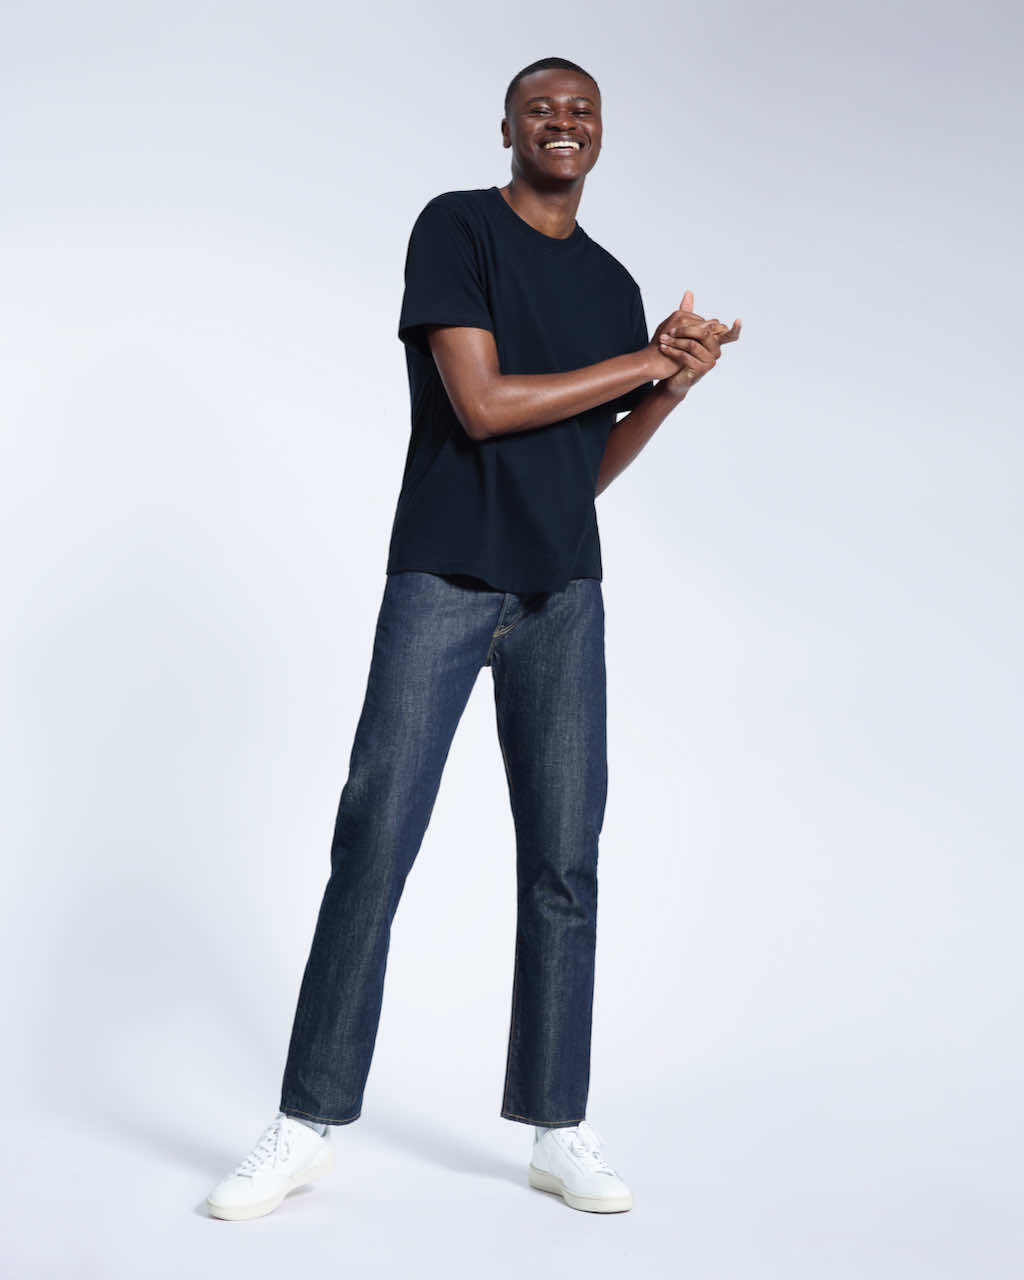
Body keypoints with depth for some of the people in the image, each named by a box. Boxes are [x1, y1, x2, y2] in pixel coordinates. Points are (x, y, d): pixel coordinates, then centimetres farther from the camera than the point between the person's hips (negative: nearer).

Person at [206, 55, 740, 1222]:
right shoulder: (455, 228, 0)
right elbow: (482, 405, -13)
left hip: (565, 595, 5)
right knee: (373, 846, -5)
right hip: (442, 578, -4)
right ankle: (306, 1126, 6)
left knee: (564, 865, 2)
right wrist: (644, 360, -6)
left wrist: (675, 383, 2)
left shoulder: (614, 285, 15)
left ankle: (559, 1131, 12)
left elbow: (588, 467, 16)